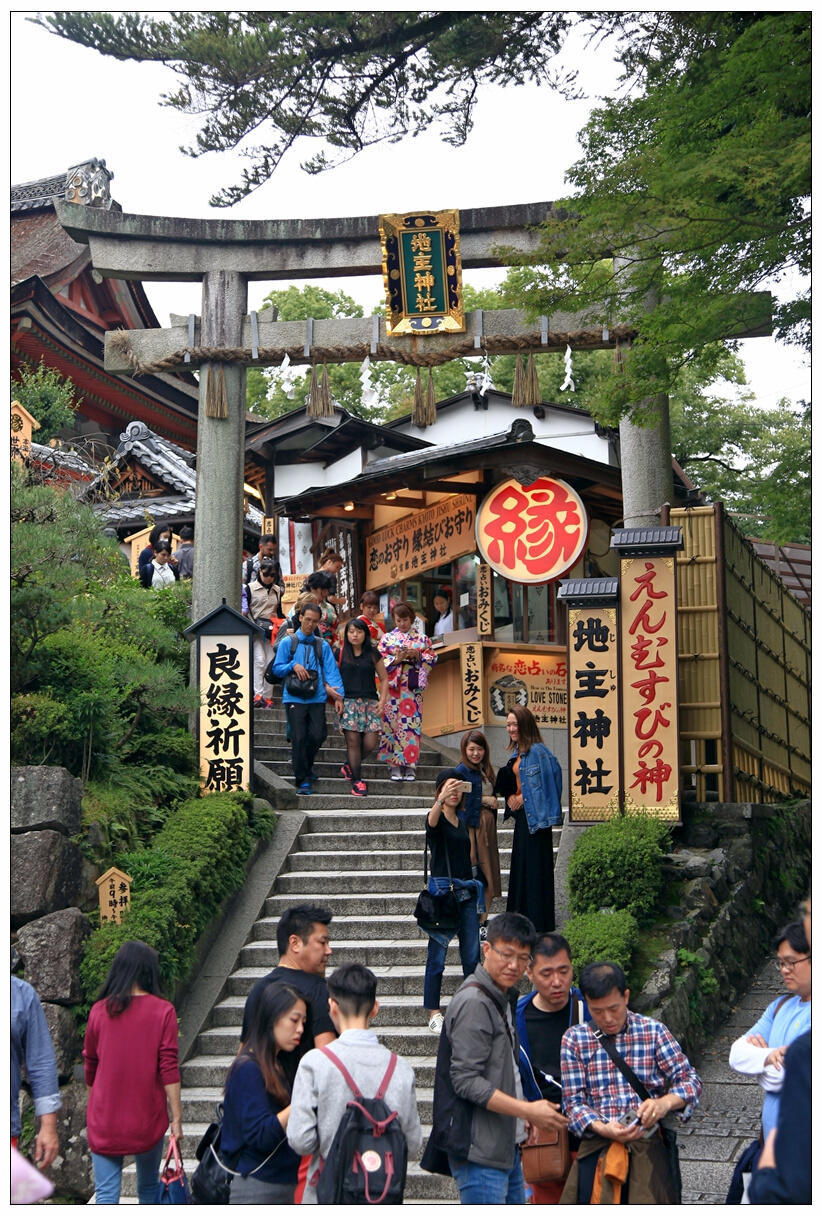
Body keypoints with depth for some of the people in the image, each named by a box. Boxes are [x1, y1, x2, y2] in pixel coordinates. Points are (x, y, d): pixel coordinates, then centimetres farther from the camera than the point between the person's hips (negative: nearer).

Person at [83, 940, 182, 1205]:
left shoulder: (99, 1011, -2)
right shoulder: (163, 1011, -8)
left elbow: (90, 1067, 8)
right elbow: (169, 1069, -10)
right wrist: (177, 1117, -4)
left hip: (104, 1121, 1)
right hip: (147, 1118, 0)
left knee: (106, 1194, 2)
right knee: (148, 1188, 17)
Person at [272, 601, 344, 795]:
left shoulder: (323, 646, 13)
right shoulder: (287, 643, 9)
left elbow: (331, 670, 5)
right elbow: (277, 668, 6)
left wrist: (337, 692, -10)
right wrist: (293, 666, -12)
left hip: (317, 698, 2)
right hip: (294, 698, -2)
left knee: (318, 735, -6)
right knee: (299, 738, -7)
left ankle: (306, 765, 24)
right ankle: (302, 779, 3)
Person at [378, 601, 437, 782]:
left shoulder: (422, 639, 12)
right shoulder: (387, 638, 10)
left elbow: (432, 659, 9)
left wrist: (418, 655, -7)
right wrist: (397, 659, -11)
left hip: (413, 687, 1)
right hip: (393, 686, 0)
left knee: (412, 723, -4)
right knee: (393, 722, -5)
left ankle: (410, 766, -2)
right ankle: (395, 766, -1)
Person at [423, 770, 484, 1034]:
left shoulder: (463, 820, 14)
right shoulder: (437, 818, -7)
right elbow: (432, 821, -33)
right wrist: (442, 799, -52)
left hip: (466, 888, 6)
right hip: (442, 888, -6)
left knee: (472, 953, 7)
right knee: (437, 952, -3)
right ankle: (433, 1012, 2)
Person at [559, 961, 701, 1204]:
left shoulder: (654, 1031, 7)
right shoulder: (574, 1039, 7)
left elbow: (690, 1080, 5)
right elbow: (573, 1101, 3)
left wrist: (666, 1102, -17)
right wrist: (602, 1128, -16)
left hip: (647, 1145, 0)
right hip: (596, 1145, 0)